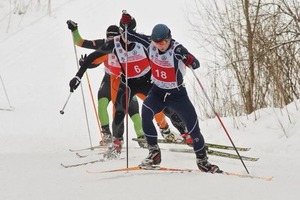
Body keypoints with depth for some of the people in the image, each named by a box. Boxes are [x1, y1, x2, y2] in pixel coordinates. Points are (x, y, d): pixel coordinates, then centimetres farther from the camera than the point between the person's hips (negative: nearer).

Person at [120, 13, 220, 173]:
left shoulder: (177, 49, -25)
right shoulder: (150, 43, -12)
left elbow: (196, 65, -33)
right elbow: (130, 36, 1)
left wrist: (190, 60, -55)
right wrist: (125, 25, -17)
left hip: (177, 94, -3)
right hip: (157, 91, 3)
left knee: (193, 125, -5)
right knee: (146, 113, -26)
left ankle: (202, 161, 14)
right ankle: (154, 153, -15)